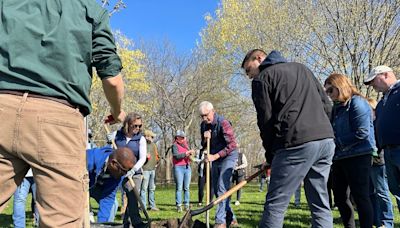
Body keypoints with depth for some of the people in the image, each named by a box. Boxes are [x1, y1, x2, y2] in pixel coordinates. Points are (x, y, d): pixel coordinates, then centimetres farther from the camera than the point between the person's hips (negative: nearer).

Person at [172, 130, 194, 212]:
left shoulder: (186, 144, 16)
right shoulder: (175, 145, -3)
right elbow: (177, 155, -18)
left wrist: (191, 154, 1)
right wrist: (188, 152, -21)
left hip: (187, 167, 6)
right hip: (178, 167, -6)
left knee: (186, 187, 5)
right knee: (179, 188, -3)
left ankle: (186, 205, 11)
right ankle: (179, 205, 1)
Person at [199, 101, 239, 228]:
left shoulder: (223, 123, -20)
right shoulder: (203, 125, 2)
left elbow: (232, 145, -23)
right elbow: (204, 146, 11)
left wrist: (215, 156, -26)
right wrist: (205, 139, -11)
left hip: (228, 156, -8)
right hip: (215, 158, 8)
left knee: (222, 189, -17)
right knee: (217, 190, 9)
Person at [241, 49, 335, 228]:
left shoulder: (261, 78, 5)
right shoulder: (302, 68, 25)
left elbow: (266, 120, 0)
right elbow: (326, 104, 20)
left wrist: (270, 155, 9)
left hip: (297, 143, -7)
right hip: (326, 139, 7)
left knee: (275, 204, -2)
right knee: (320, 204, 12)